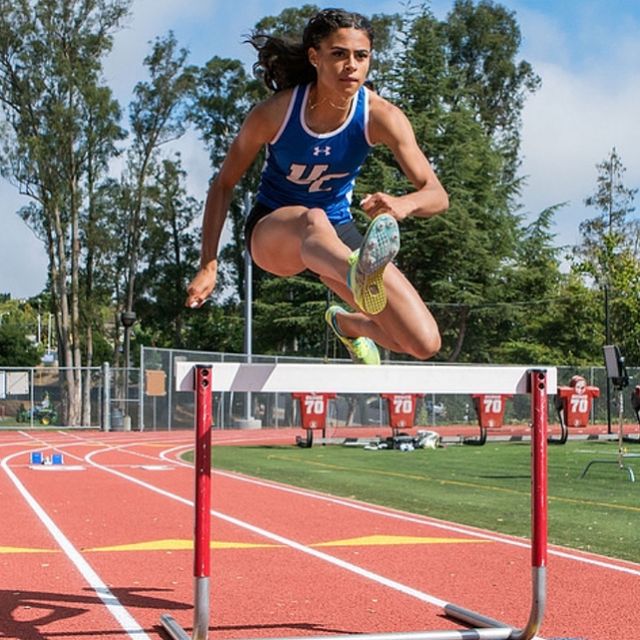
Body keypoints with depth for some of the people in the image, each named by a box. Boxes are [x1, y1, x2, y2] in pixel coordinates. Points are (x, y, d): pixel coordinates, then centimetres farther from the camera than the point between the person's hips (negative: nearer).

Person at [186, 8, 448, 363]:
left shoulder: (381, 117, -16)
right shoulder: (273, 113, -19)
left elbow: (437, 195, -20)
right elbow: (223, 184, -7)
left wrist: (405, 204, -44)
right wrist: (208, 265, -14)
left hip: (339, 233, 3)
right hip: (272, 230, -3)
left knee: (425, 344, -11)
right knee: (312, 220, -43)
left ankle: (348, 323, 21)